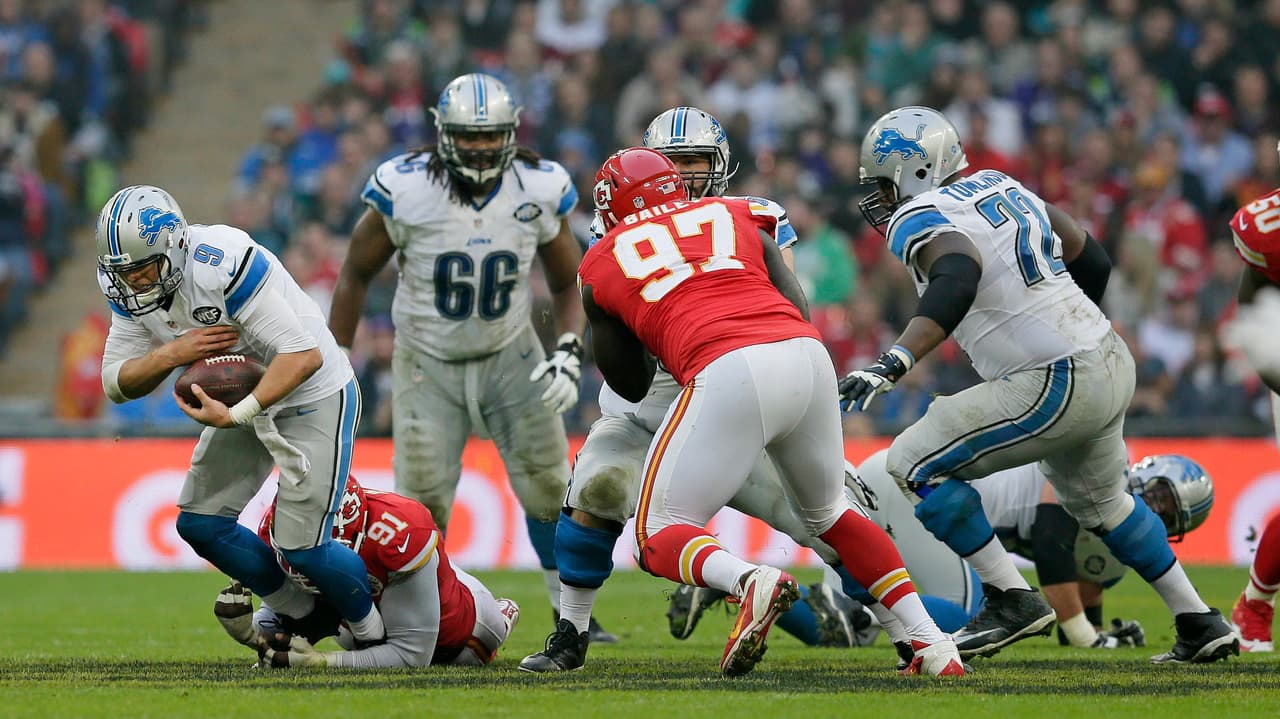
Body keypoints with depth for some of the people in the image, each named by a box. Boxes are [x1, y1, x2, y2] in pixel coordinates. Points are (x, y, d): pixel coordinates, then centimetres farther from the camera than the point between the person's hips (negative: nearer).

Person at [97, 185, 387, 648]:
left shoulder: (223, 263, -35)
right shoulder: (129, 288, -11)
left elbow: (305, 356, -35)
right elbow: (117, 384, -7)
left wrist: (235, 416, -40)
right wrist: (169, 355, -27)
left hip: (312, 396, -8)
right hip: (245, 398, 8)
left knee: (301, 546, -12)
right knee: (201, 524, 2)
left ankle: (374, 632, 15)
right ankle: (299, 616, 23)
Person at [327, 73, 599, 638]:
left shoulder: (539, 192, -14)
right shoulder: (405, 192, -20)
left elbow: (567, 283, 2)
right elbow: (357, 274, -5)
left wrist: (569, 352, -14)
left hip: (510, 356, 2)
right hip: (429, 364, -2)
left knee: (548, 487, -2)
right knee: (423, 505, -4)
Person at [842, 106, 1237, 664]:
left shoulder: (923, 220, -13)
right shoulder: (1000, 186, 13)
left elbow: (956, 282, -36)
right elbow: (1090, 259, 21)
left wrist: (894, 362, -46)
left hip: (1056, 387, -9)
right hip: (1111, 365, 9)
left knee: (916, 464, -4)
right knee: (1099, 501, 31)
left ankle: (1011, 601, -4)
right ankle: (1200, 625, 35)